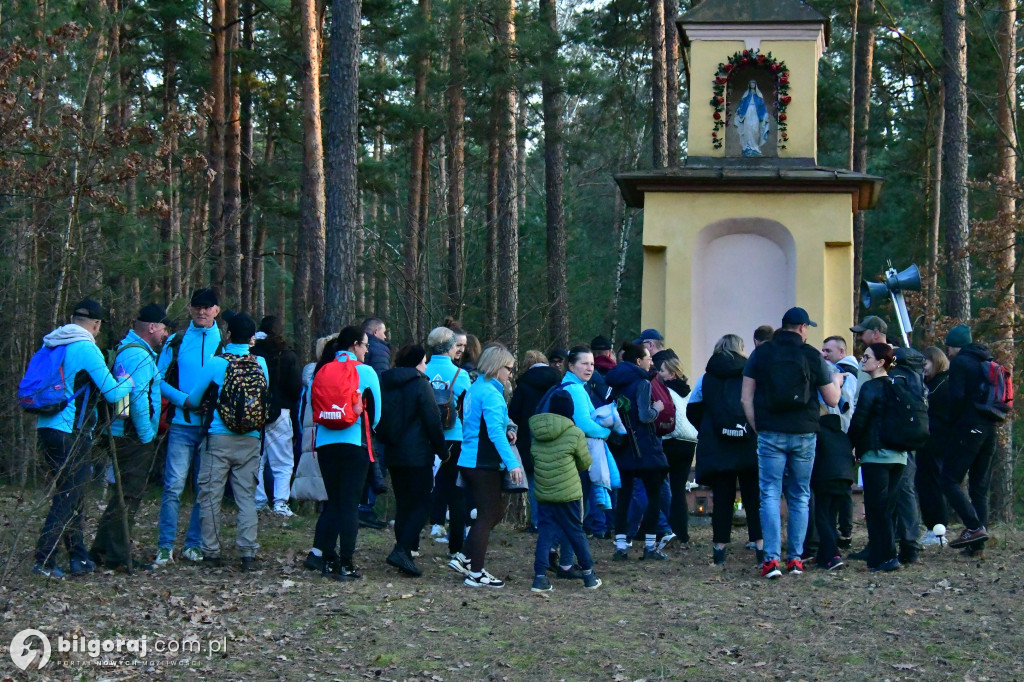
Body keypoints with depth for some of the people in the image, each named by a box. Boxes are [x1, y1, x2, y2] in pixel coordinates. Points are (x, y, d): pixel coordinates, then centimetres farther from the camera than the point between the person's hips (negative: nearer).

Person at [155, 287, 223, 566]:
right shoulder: (176, 342, 8)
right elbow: (159, 380, 6)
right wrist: (184, 400, -9)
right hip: (182, 424, -1)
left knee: (204, 488, 5)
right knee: (174, 485, -7)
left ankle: (194, 545, 14)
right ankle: (165, 546, -1)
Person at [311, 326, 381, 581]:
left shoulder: (322, 371, 7)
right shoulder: (365, 372, -2)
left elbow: (313, 407, 9)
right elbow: (377, 411, 4)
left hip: (325, 443, 4)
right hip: (355, 443, -4)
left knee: (333, 501, 13)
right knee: (350, 503, -1)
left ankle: (328, 559, 10)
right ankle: (346, 564, -3)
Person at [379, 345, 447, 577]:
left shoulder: (384, 383, 11)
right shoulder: (420, 384, -9)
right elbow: (433, 422, -9)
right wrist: (443, 451, 0)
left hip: (392, 454, 7)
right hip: (418, 454, -7)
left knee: (403, 504, 14)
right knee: (421, 504, -5)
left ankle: (405, 552, 12)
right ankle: (401, 550, -20)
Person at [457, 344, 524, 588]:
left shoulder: (475, 389, 14)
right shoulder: (490, 393, -16)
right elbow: (495, 432, -25)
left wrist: (505, 433, 8)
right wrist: (512, 462, -29)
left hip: (470, 461, 9)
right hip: (483, 464, -9)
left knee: (496, 510, 19)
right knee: (488, 515, -1)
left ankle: (468, 559, 21)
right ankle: (475, 574, 3)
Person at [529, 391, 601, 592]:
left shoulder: (535, 431, 2)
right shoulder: (575, 433, -9)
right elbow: (585, 463, 2)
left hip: (542, 492, 3)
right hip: (569, 492, -3)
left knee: (545, 532, 6)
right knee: (576, 532, 9)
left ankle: (540, 576, -4)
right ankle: (588, 574, 20)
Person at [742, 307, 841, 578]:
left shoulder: (761, 353, 3)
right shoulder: (812, 355, 1)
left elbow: (746, 398, 0)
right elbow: (832, 400, 7)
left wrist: (757, 428, 7)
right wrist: (836, 381, 26)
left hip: (770, 434, 0)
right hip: (803, 434, 0)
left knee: (770, 495, 0)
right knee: (800, 498, 11)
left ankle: (772, 558, -10)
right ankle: (795, 558, 11)